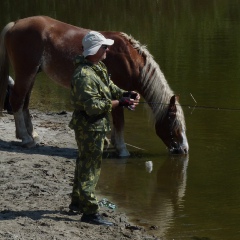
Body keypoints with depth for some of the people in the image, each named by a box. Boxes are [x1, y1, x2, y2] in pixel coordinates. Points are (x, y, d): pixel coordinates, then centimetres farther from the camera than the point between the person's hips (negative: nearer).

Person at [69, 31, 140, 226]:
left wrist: (126, 94, -3)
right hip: (89, 127, -11)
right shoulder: (84, 75, -25)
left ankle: (77, 202, 36)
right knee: (90, 167, -6)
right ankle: (90, 211, -2)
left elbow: (110, 87, 16)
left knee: (85, 163, 22)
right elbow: (93, 106, -29)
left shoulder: (99, 68, 7)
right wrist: (120, 103, -25)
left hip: (97, 126, 11)